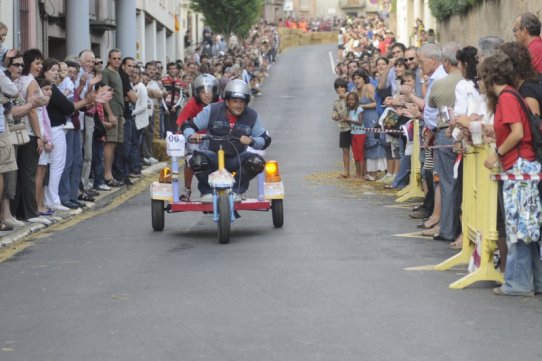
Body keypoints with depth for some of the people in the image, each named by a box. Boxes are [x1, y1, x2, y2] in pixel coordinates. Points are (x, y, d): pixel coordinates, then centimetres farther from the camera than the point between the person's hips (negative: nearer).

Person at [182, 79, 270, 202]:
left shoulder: (251, 116, 0)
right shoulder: (212, 110, -4)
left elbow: (265, 140, 4)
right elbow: (188, 126, 2)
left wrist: (251, 141, -19)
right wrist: (192, 135, -23)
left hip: (236, 160, 2)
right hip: (214, 157, -2)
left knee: (257, 162, -28)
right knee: (197, 161, -35)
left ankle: (237, 191, -4)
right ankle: (207, 192, -6)